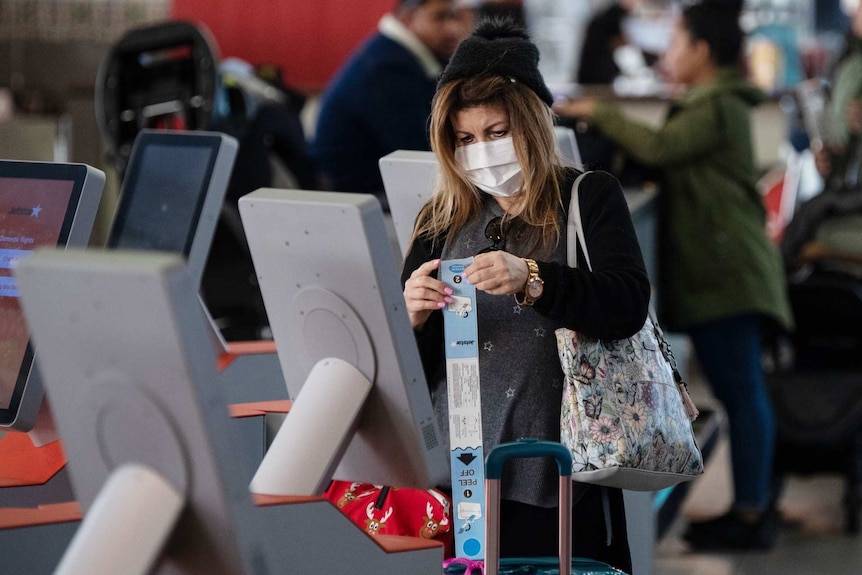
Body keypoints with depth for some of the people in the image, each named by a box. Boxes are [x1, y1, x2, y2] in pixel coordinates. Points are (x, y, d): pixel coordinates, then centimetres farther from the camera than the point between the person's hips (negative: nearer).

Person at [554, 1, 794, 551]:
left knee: (741, 392, -8)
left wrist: (598, 113, -14)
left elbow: (659, 148, -25)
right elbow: (671, 157, 16)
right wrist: (607, 122, 9)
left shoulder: (718, 107, -14)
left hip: (723, 272, -11)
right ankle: (756, 502, 18)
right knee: (742, 391, 12)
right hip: (720, 268, 11)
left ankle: (749, 515, -5)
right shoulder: (712, 103, 20)